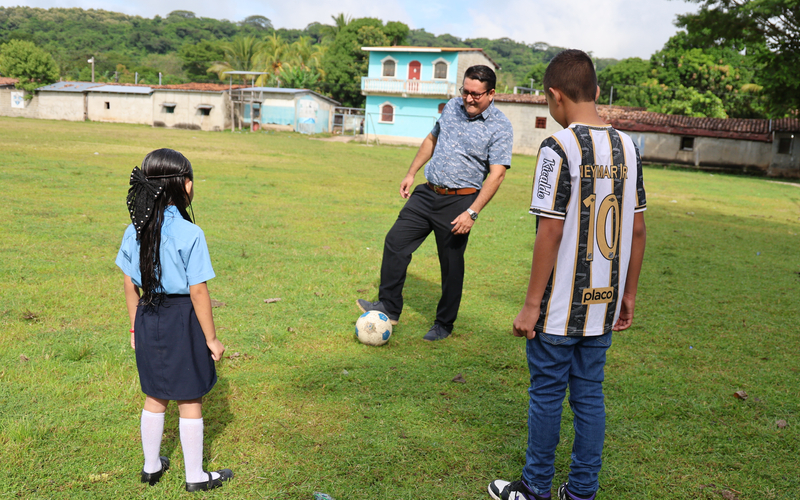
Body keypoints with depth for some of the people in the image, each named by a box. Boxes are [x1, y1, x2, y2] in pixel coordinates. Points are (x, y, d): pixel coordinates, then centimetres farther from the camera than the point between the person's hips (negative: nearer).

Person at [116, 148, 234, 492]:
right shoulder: (189, 234, -20)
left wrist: (136, 327, 17)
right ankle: (196, 476, 24)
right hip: (182, 321, -6)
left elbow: (130, 286, 5)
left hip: (148, 319, 6)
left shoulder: (135, 231, -2)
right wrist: (211, 338, -8)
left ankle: (151, 466, 38)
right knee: (190, 402, 10)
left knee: (155, 398, 22)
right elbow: (198, 292, -17)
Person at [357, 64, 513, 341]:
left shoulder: (500, 127, -11)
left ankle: (444, 324, 21)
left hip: (458, 201, -5)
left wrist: (472, 212, -25)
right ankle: (389, 307, 12)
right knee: (395, 241, 1)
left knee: (451, 264, 4)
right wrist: (411, 173, 18)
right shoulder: (452, 106, 7)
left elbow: (496, 174, -17)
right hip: (426, 193, 6)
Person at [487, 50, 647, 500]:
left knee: (547, 395, 9)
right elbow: (638, 230, 8)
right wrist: (629, 296, 16)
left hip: (560, 308, -6)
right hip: (603, 305, 6)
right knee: (590, 395, 15)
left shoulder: (560, 147, -15)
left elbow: (550, 232, -18)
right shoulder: (627, 147, 5)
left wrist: (532, 305, -11)